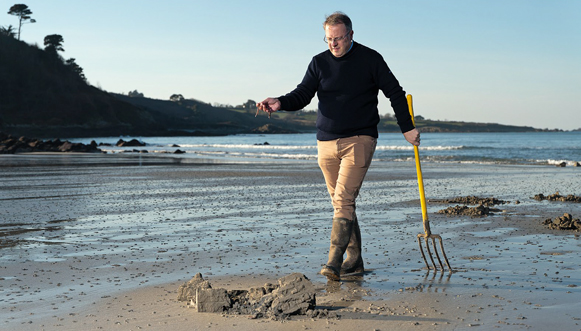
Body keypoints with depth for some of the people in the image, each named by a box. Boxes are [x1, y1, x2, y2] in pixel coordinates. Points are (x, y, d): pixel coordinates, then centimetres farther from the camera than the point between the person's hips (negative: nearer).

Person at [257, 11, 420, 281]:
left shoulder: (370, 59, 0)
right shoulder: (319, 62, 8)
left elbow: (395, 92, 6)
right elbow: (303, 95, 3)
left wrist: (407, 127, 3)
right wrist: (281, 103, -17)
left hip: (360, 140, -4)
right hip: (326, 143, 4)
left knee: (343, 199, -16)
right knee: (341, 202, 7)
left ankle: (334, 262, -19)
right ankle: (354, 260, 16)